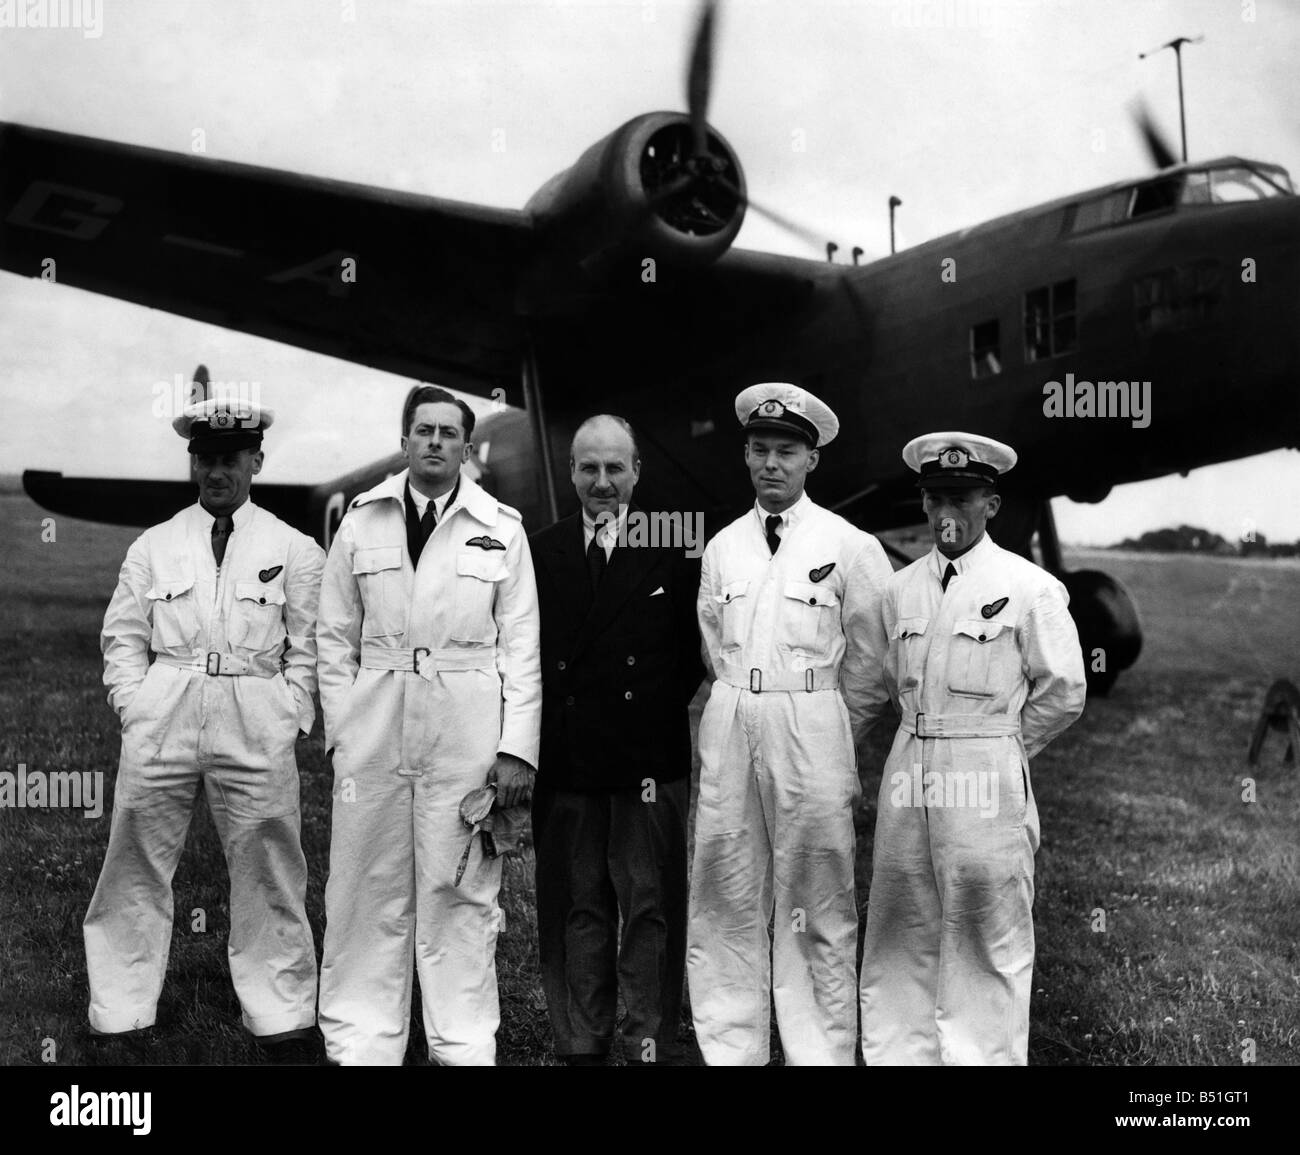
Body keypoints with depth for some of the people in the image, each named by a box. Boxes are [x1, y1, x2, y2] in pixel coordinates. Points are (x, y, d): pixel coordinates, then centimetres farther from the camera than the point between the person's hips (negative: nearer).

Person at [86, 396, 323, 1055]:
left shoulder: (294, 550, 8)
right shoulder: (153, 545, 12)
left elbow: (307, 647, 7)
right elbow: (123, 637, 13)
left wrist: (290, 719, -2)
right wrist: (135, 706, 0)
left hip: (257, 727, -1)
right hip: (160, 720, 1)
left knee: (266, 871, 2)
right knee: (138, 865, 5)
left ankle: (280, 1013, 15)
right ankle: (121, 1012, 18)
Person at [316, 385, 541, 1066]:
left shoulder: (501, 528, 6)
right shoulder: (362, 522, 9)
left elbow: (521, 645, 3)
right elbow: (336, 639, 10)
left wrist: (517, 748, -4)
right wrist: (342, 730, 1)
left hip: (467, 735, -1)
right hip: (374, 729, 1)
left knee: (461, 893, 3)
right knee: (370, 891, 4)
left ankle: (464, 1046, 14)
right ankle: (360, 1044, 16)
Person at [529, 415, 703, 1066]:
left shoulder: (674, 549, 2)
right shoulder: (540, 551, 9)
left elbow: (696, 649, 4)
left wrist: (661, 708, -2)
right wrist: (532, 736, 2)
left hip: (650, 759, -2)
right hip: (564, 761, 2)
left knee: (651, 910, 3)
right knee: (575, 909, 9)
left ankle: (652, 1045, 13)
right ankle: (581, 1044, 20)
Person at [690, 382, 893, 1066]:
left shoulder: (850, 547, -1)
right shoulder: (723, 548, 11)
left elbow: (872, 664, 4)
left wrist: (828, 738, 8)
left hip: (814, 736, -4)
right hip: (728, 732, 4)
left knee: (816, 908, 0)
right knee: (724, 903, 6)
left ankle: (820, 1053, 10)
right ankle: (729, 1049, 16)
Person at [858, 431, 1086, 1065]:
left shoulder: (1031, 589, -5)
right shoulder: (901, 588, 10)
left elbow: (1063, 692, 0)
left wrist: (998, 748, 5)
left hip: (987, 781, -5)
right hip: (908, 773, 5)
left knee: (987, 942, 1)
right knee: (900, 935, 10)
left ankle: (983, 1055, 12)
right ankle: (898, 1053, 20)